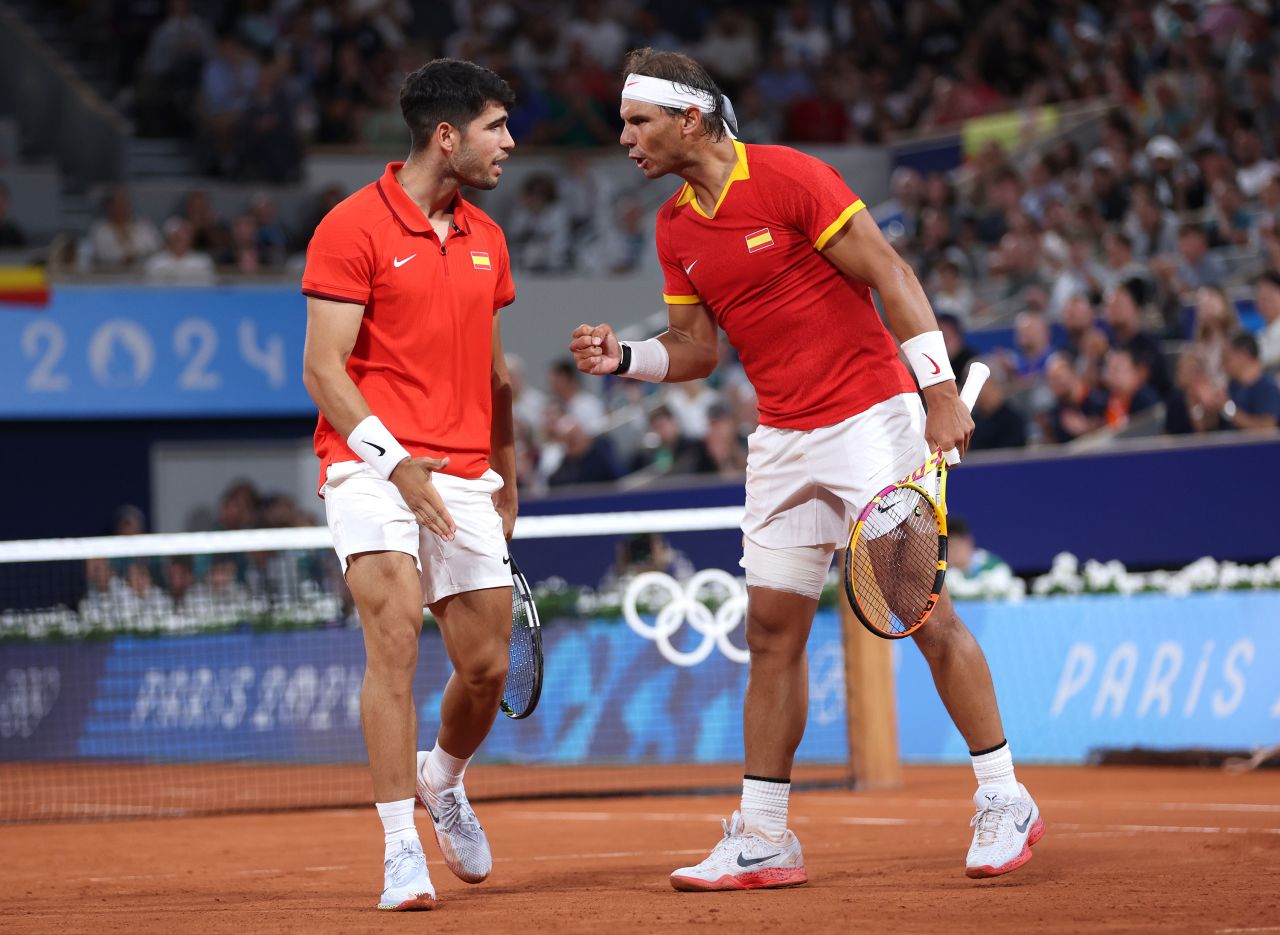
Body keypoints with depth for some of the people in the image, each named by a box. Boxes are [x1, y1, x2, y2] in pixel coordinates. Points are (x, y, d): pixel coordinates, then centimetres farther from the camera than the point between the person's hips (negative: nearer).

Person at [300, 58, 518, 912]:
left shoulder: (486, 238, 15)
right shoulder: (354, 228, -6)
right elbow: (324, 370, -9)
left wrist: (507, 480, 23)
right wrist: (393, 461, -19)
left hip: (466, 481, 6)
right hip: (371, 467, -6)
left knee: (487, 666, 2)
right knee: (395, 638, -20)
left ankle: (443, 781, 34)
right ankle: (402, 851, -16)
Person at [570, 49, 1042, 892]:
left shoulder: (789, 177, -13)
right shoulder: (675, 230, 8)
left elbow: (892, 276, -14)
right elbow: (697, 349, 15)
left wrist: (942, 389, -19)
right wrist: (625, 357, -4)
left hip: (871, 418, -7)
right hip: (782, 440, 7)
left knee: (926, 608, -7)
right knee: (773, 629, 4)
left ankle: (1004, 801, 3)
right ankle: (763, 839, 8)